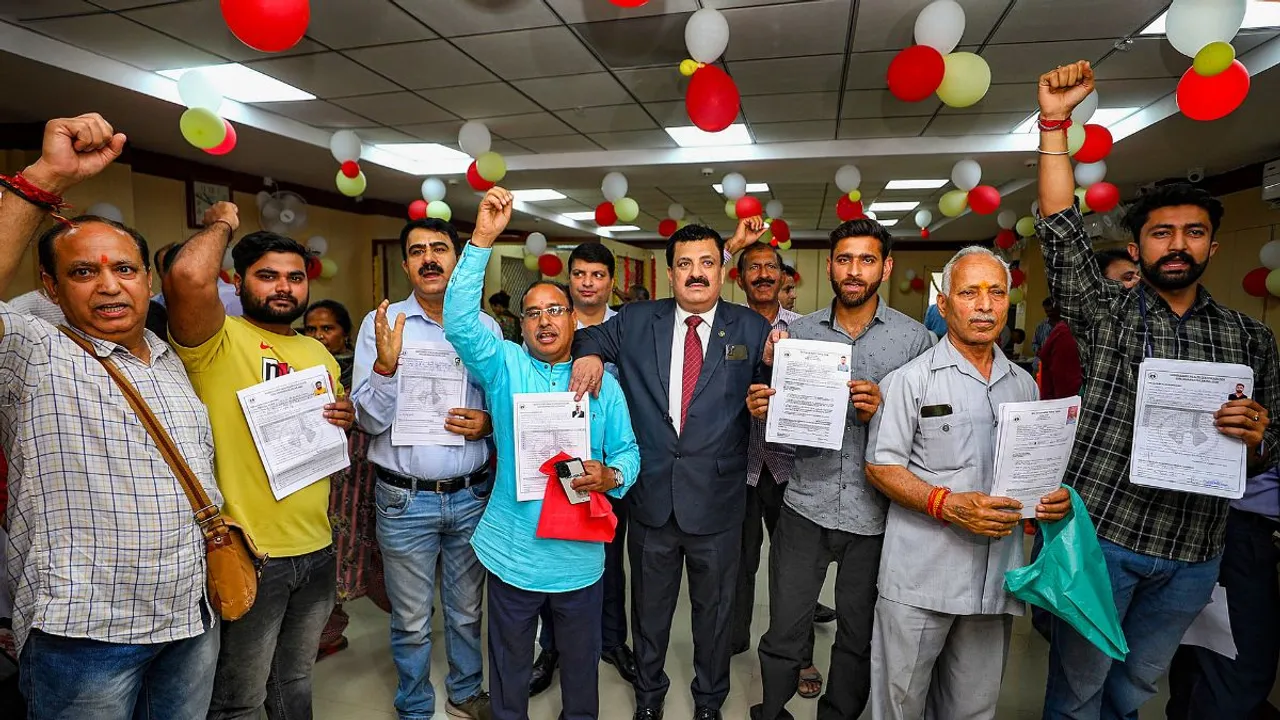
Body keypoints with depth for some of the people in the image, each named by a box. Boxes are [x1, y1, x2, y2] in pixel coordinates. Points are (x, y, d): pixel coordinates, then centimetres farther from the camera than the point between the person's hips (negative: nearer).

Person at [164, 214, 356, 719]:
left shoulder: (318, 352, 10)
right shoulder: (218, 340, -11)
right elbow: (187, 276, -32)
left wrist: (345, 420, -3)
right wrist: (222, 223, -12)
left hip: (317, 548, 6)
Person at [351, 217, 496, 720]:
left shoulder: (486, 327, 1)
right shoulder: (381, 324, -5)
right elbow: (370, 420, -8)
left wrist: (488, 423, -14)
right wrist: (386, 364, -25)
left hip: (472, 495, 2)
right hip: (404, 500, -1)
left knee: (467, 611, 20)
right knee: (411, 621, 14)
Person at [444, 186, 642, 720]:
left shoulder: (603, 384, 0)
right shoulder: (504, 365, -3)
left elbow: (627, 452, 1)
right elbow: (459, 322, -19)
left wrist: (610, 475, -22)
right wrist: (482, 241, -25)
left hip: (580, 554, 1)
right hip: (513, 551, -1)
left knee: (581, 661, 20)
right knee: (509, 665, 19)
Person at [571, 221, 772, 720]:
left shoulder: (751, 329, -4)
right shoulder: (635, 322, -1)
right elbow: (585, 338, 10)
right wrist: (587, 353, -12)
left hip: (717, 504, -1)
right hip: (651, 499, 1)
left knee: (714, 612, 21)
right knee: (649, 610, 22)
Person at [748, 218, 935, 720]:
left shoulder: (914, 338, -3)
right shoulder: (798, 332, 3)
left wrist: (881, 411, -21)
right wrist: (761, 408, -14)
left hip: (874, 513, 0)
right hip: (806, 505, 1)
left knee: (859, 637, 17)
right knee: (783, 633, 9)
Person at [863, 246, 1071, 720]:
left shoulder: (1023, 384, 12)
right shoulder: (911, 379, -6)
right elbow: (880, 466, -9)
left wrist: (1054, 497, -2)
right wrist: (948, 505, -21)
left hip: (996, 575, 5)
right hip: (920, 575, -4)